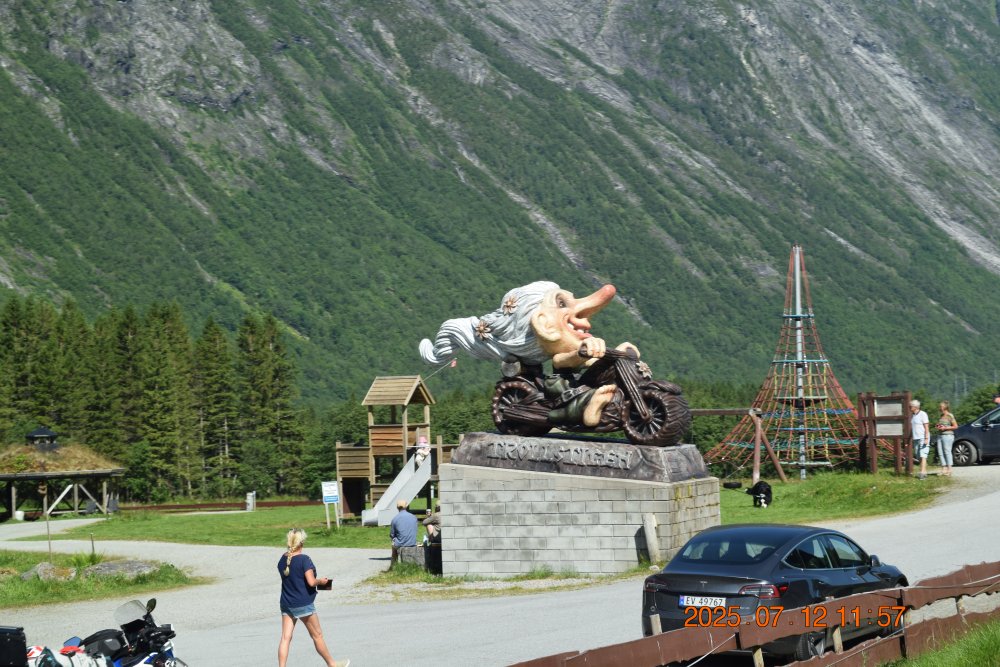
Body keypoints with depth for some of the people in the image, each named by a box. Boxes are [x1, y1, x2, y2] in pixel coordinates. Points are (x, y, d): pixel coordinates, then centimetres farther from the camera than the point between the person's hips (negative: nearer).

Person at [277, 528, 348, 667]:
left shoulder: (282, 560, 4)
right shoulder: (304, 559, -16)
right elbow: (311, 582, -21)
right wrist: (321, 581, 0)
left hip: (286, 604, 5)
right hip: (303, 605, -5)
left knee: (285, 638, 2)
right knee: (317, 635, 10)